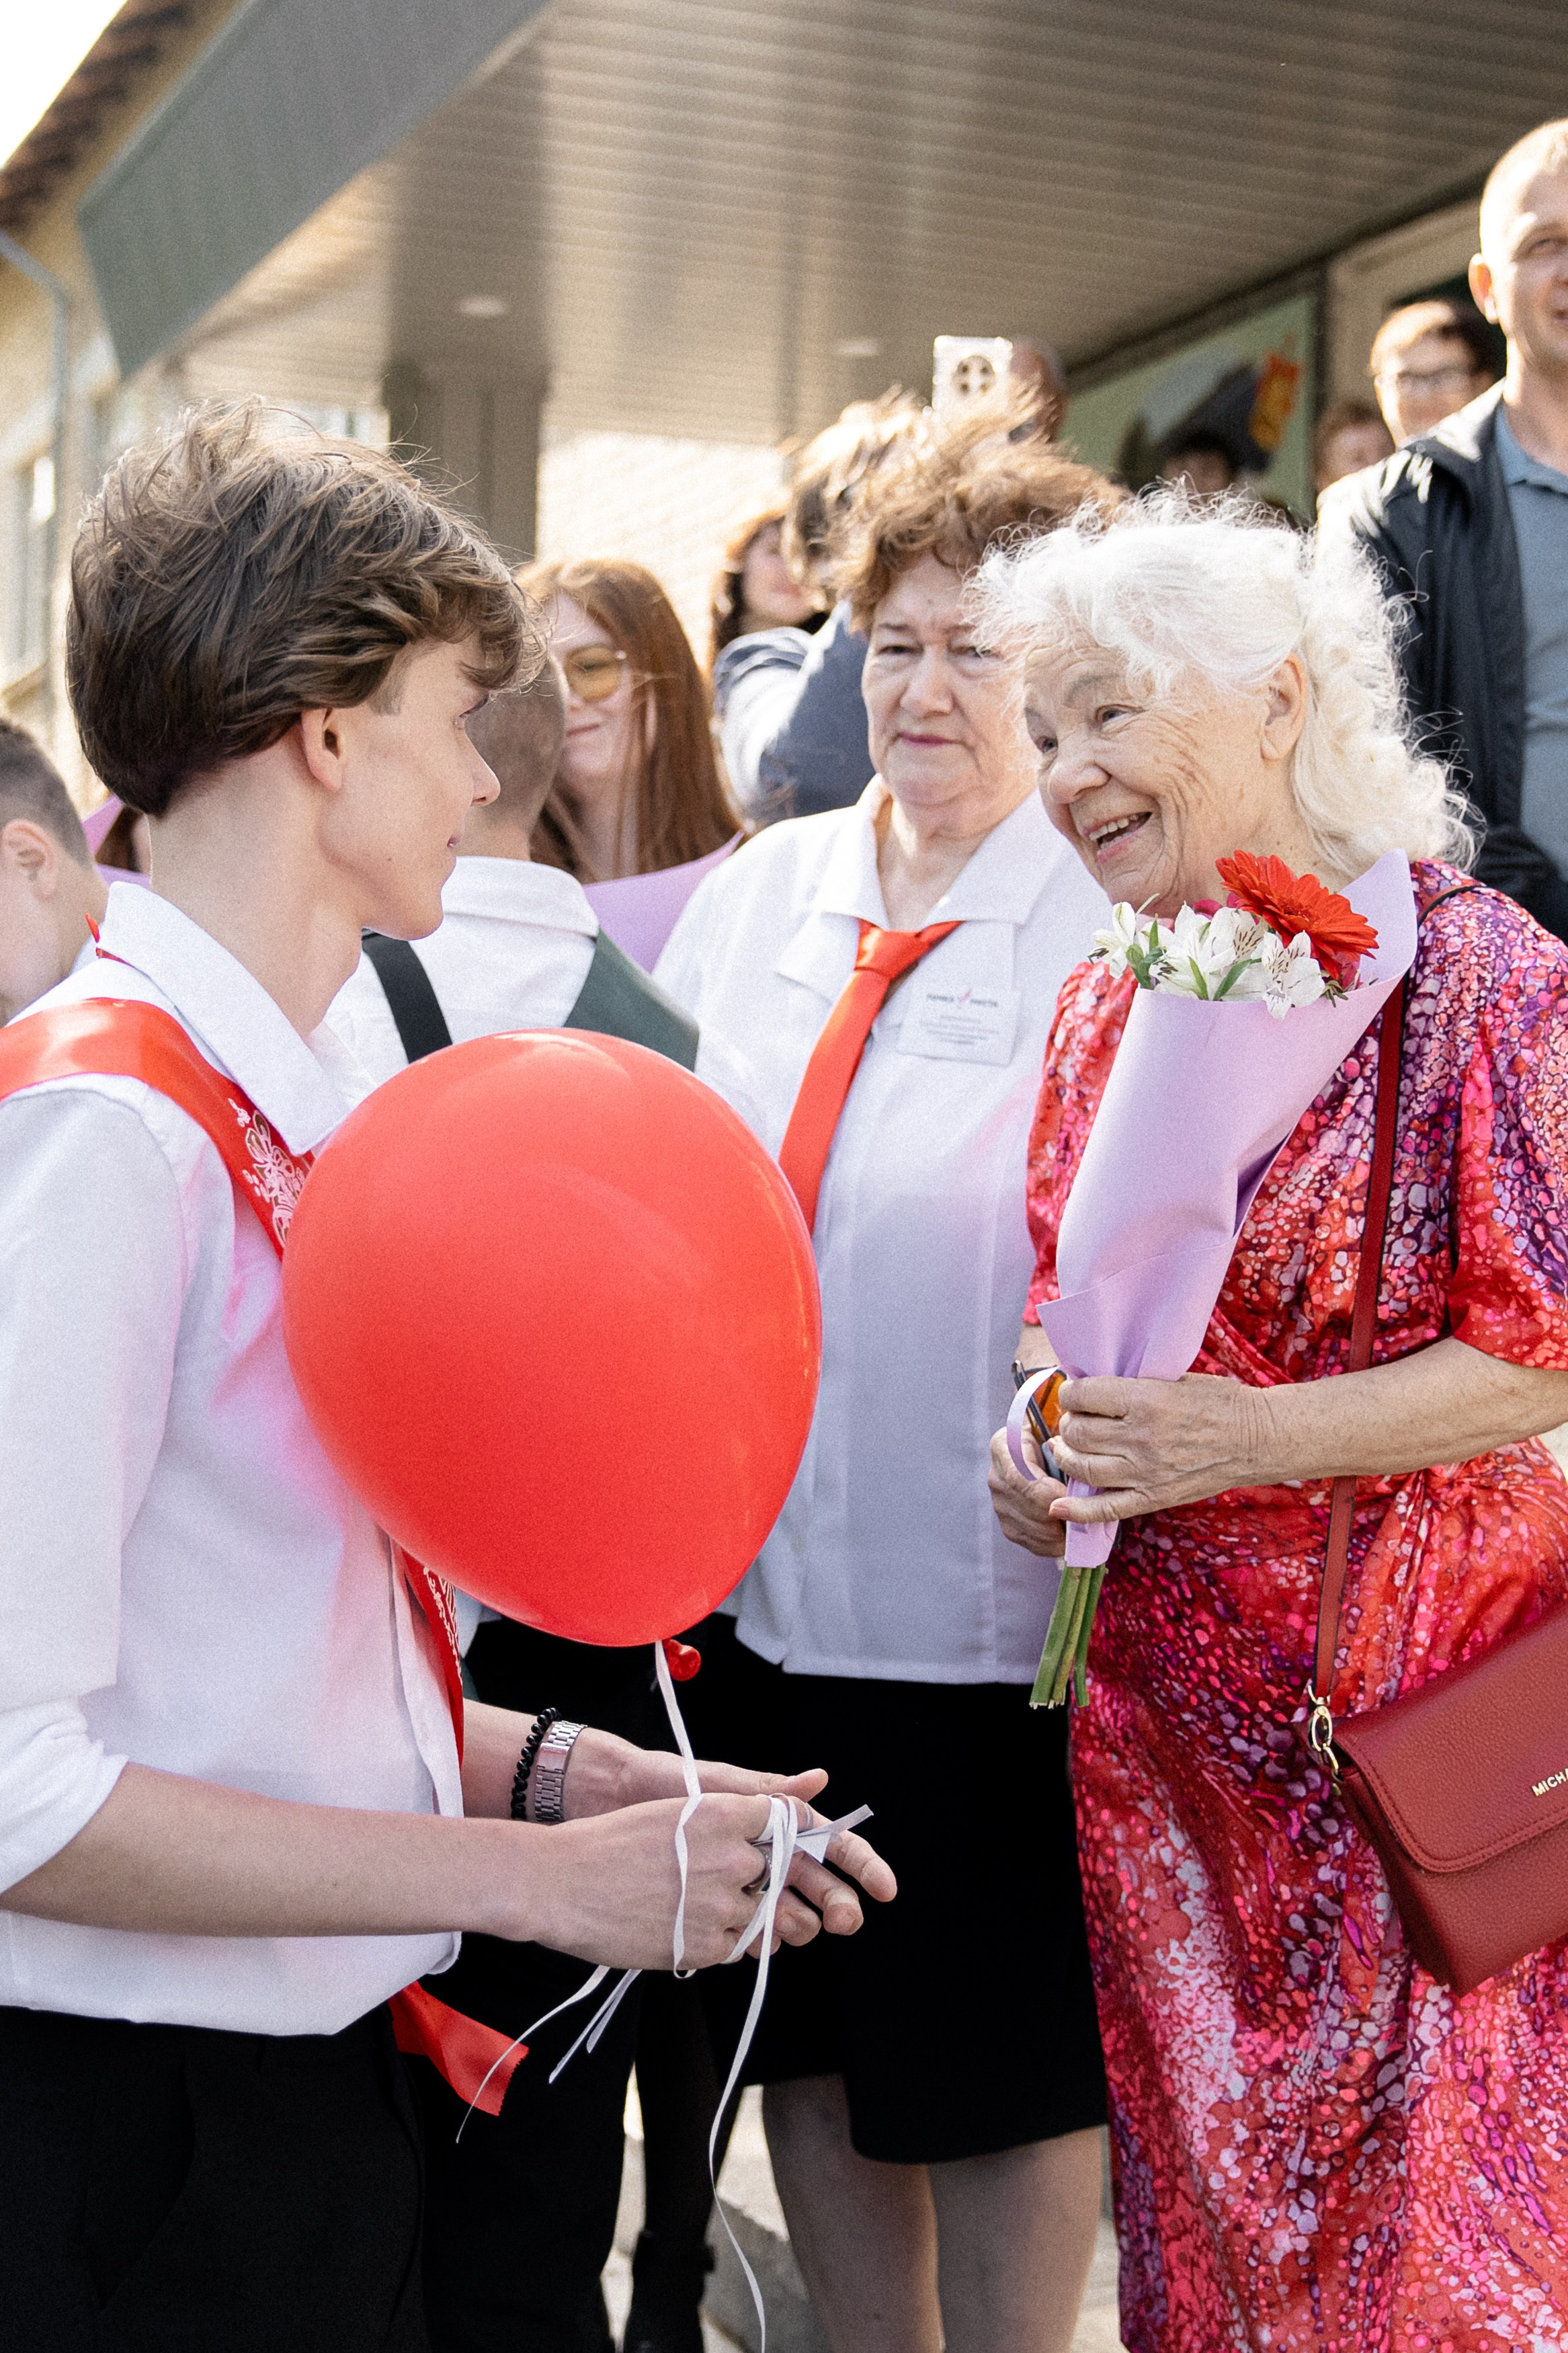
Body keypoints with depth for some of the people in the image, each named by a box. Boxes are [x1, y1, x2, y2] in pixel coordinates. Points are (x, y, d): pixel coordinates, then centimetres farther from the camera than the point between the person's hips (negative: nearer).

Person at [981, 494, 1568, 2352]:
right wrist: (1042, 1437, -3)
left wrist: (1253, 1439, -22)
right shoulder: (1105, 1011, 7)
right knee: (1202, 2189, 17)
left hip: (1414, 1709, -6)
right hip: (1163, 1714, 6)